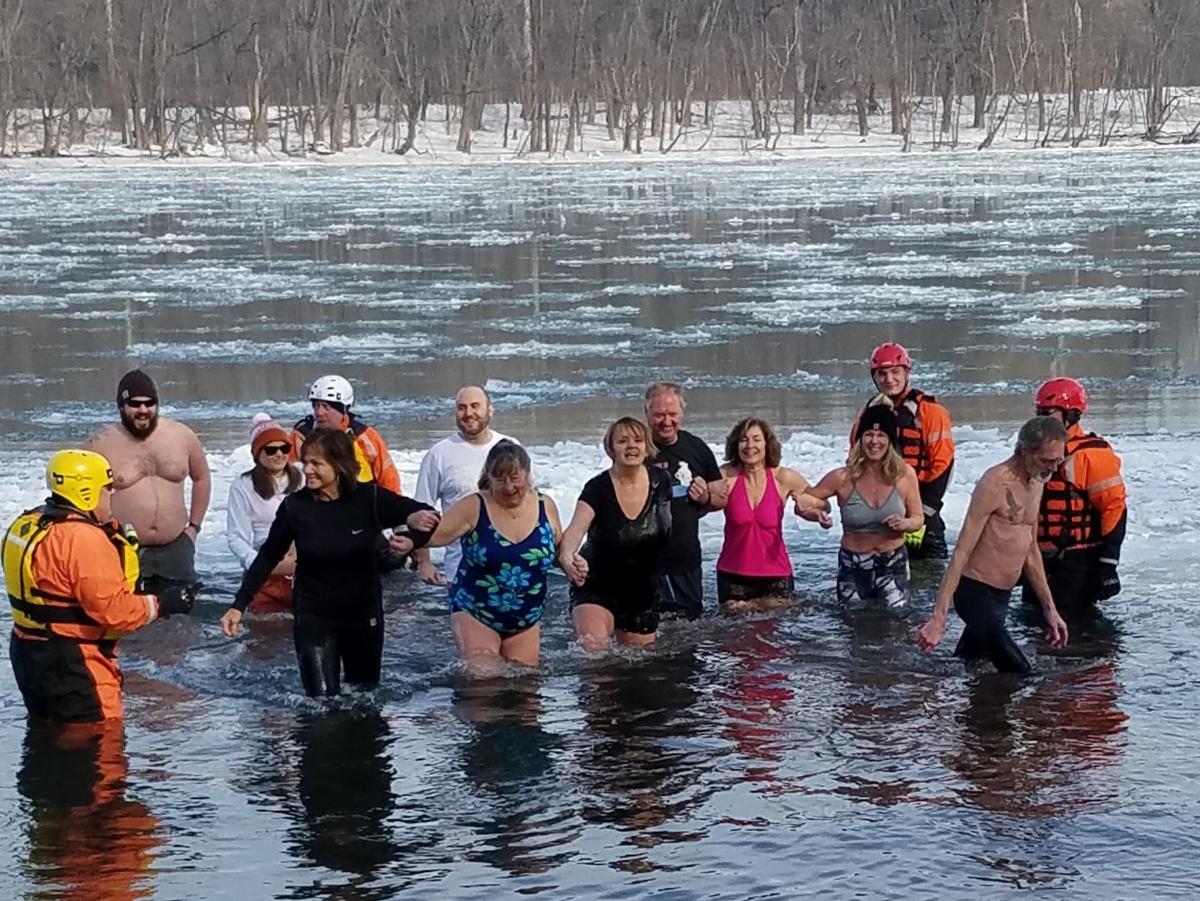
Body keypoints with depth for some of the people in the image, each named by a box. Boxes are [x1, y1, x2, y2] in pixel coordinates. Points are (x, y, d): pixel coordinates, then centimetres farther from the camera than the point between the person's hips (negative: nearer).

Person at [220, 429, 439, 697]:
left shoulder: (369, 498, -13)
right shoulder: (295, 506, -12)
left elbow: (428, 516, -8)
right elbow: (268, 558, 1)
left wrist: (411, 541, -30)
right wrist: (239, 606, -1)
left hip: (363, 613, 1)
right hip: (313, 615, -1)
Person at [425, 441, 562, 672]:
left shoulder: (545, 506, 1)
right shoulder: (474, 508, -10)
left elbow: (559, 551, 13)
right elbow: (435, 535, -15)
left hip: (526, 619, 4)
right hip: (475, 614, -3)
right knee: (481, 679, -18)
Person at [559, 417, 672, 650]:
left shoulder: (660, 482, -5)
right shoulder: (598, 489, -17)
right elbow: (574, 530, -33)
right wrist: (567, 557, -52)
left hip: (643, 593, 4)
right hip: (597, 588, -4)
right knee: (592, 649, -28)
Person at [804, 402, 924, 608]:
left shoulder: (905, 475, -5)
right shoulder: (842, 478, -7)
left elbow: (918, 518, 5)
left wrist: (905, 523, -17)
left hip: (893, 566, 0)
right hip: (852, 567, 0)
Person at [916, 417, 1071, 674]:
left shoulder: (1036, 484, 10)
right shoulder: (995, 484, -17)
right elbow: (962, 552, -20)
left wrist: (1050, 610, 21)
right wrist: (938, 618, -24)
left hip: (1001, 596, 9)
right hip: (976, 593, -9)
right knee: (1020, 676, -19)